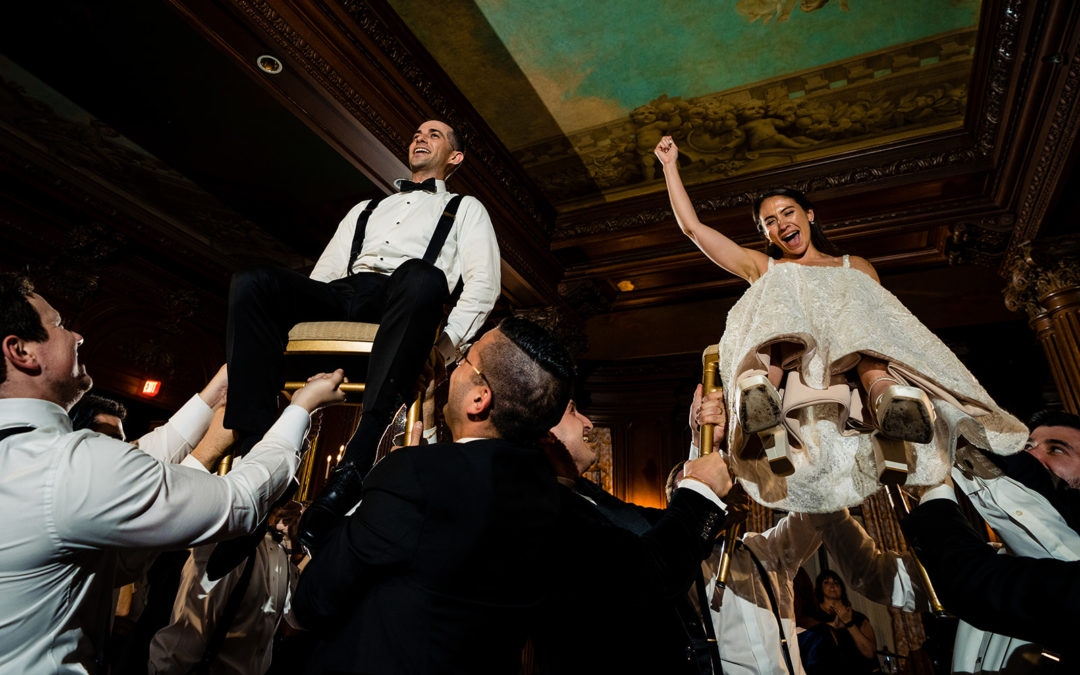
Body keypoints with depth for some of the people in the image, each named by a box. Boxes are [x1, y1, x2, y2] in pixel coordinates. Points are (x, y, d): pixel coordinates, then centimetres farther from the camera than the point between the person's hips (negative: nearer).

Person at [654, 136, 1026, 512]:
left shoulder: (854, 268, 35)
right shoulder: (764, 269, 34)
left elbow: (882, 318, 18)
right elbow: (692, 227, 32)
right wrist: (670, 166, 35)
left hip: (852, 361, 1)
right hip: (782, 359, -1)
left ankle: (890, 395, -57)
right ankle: (757, 388, -59)